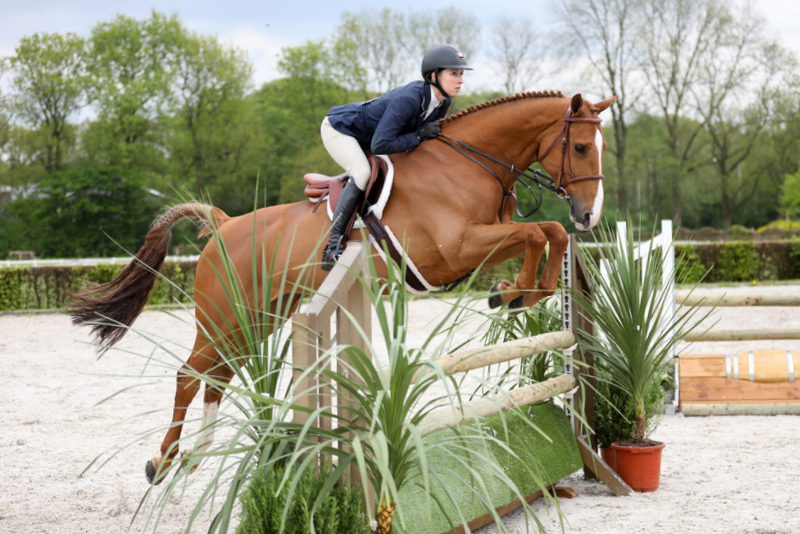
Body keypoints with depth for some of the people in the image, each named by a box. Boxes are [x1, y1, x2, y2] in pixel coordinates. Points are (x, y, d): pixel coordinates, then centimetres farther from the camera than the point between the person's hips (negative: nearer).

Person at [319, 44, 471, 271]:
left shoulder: (442, 103, -10)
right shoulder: (408, 99, -37)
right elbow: (380, 145, -39)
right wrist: (418, 136, -31)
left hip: (363, 141, 10)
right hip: (339, 128, -10)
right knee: (362, 172, -30)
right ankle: (332, 247, -31)